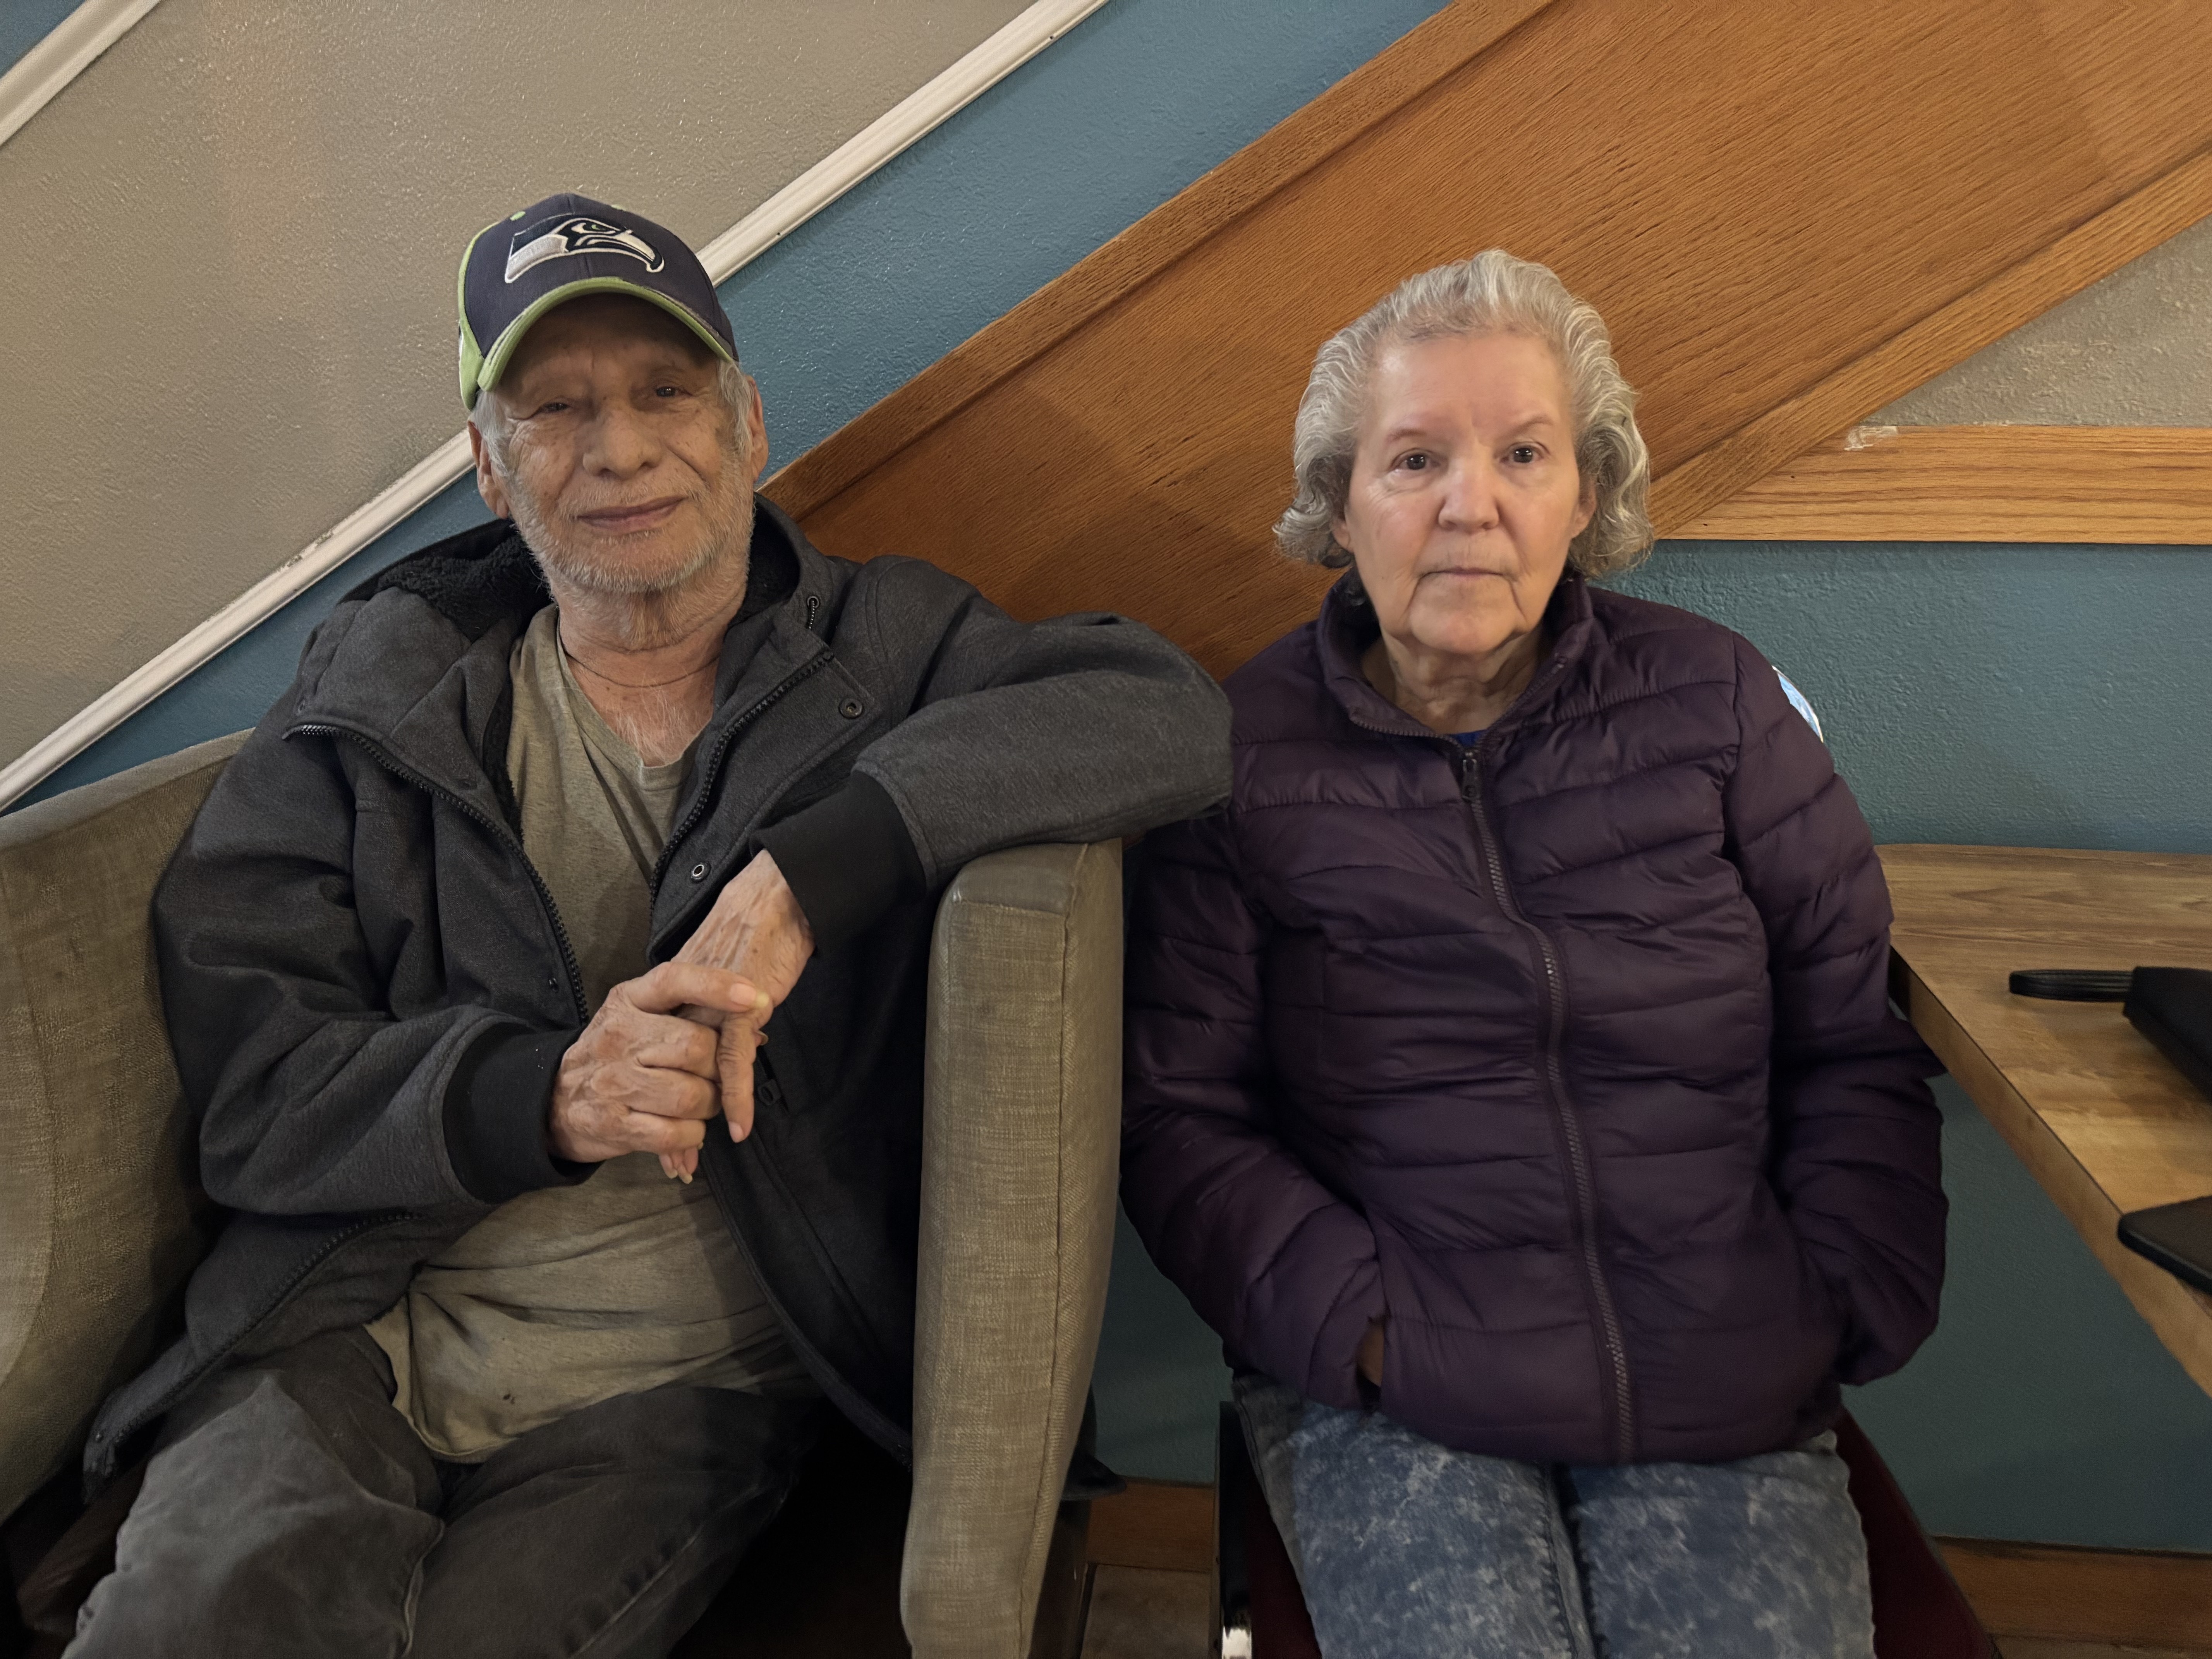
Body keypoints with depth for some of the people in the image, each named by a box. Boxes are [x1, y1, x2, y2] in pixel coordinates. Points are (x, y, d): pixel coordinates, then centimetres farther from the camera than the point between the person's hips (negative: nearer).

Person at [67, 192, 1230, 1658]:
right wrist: (537, 1095, -19)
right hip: (352, 1335, 2)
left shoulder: (881, 647, 3)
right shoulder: (384, 687, 7)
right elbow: (245, 1083, 1)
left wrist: (807, 868, -25)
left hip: (683, 1383, -1)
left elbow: (1167, 713, -16)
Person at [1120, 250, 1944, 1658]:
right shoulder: (1247, 750, -1)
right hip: (1392, 1400, -1)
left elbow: (1855, 1051, 7)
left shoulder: (1713, 701, 4)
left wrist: (1840, 1314, -2)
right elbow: (1179, 1114, -3)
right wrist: (1368, 1326, -12)